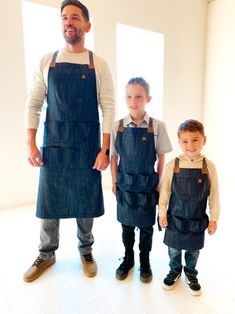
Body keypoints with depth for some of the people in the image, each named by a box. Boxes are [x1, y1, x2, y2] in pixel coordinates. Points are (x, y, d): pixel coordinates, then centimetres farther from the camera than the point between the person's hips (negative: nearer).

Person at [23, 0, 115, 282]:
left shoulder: (98, 64, 2)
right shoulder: (47, 61, 7)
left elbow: (108, 108, -3)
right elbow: (33, 104, 5)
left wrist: (104, 150, -10)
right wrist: (31, 144, -4)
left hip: (87, 145, -1)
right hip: (53, 143, 2)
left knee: (85, 202, 9)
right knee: (48, 200, 10)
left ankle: (86, 251, 34)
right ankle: (47, 254, 34)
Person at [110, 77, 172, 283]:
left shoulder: (157, 127, -9)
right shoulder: (118, 126, -5)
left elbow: (161, 157, -2)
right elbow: (114, 156, 1)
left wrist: (158, 182, -2)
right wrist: (115, 181, 1)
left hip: (147, 185, -1)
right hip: (125, 184, 2)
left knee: (146, 226, 14)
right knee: (126, 224, 17)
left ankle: (145, 262, 38)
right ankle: (128, 258, 40)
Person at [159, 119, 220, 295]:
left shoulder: (209, 166, -12)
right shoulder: (172, 165, -13)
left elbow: (214, 195, -4)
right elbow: (165, 191, -5)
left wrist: (214, 218, 0)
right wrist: (162, 213, -3)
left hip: (197, 220, 1)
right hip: (175, 218, 0)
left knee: (193, 250, 20)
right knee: (174, 249, 18)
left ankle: (191, 274, 47)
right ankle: (175, 271, 45)